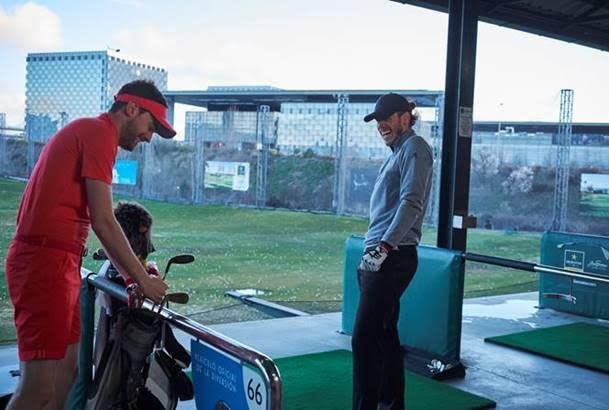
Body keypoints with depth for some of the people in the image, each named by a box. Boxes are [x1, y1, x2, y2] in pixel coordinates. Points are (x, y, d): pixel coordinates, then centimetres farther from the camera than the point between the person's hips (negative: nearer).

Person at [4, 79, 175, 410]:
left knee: (68, 368, 15)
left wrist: (133, 277, 21)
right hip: (46, 262, -11)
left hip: (56, 262, 11)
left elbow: (99, 222, 23)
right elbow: (104, 222, -15)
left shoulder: (85, 132, 22)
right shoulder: (99, 133, -9)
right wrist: (143, 279, -6)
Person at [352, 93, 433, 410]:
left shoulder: (415, 147, -5)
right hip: (379, 257, 10)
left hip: (392, 257, -10)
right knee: (385, 335, 13)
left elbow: (411, 202, -18)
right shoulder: (397, 152, 23)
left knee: (364, 338, -12)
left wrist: (383, 247, -24)